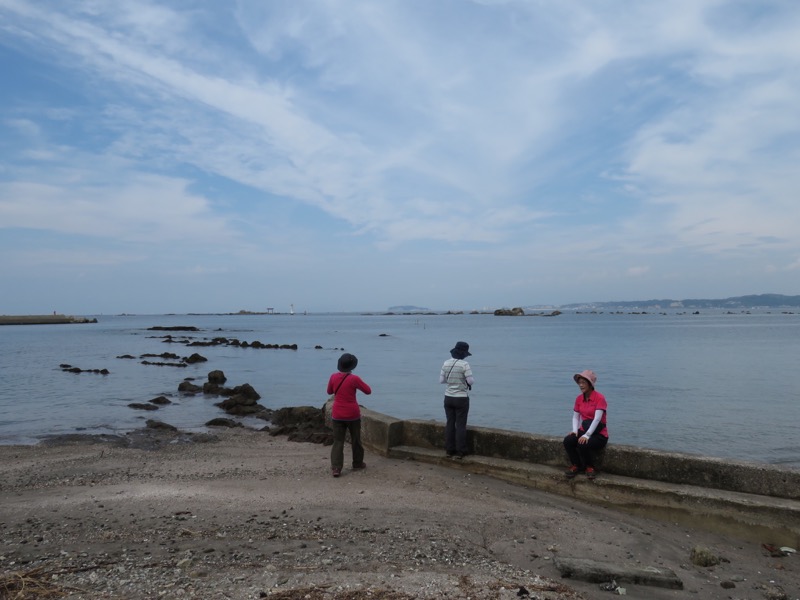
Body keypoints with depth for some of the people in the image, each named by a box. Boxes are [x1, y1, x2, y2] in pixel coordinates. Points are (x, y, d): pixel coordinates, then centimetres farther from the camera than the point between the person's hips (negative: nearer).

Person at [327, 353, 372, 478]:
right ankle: (358, 463, 32)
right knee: (356, 439, 17)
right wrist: (359, 383, 10)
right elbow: (368, 391, -4)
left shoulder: (334, 377, -4)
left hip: (337, 415, 2)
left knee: (338, 441, 5)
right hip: (352, 414, -2)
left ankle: (336, 468, -6)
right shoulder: (354, 379, -15)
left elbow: (329, 391, 13)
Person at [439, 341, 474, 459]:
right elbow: (471, 381, -14)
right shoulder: (464, 364, -16)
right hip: (461, 398, -5)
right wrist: (469, 379, 7)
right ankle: (460, 452, 7)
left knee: (450, 423, 12)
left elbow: (441, 380, 5)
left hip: (448, 397, 5)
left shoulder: (446, 363, -1)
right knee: (461, 425, 3)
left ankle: (449, 450, 16)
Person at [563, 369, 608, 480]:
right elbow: (575, 417, 6)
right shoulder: (579, 398, 5)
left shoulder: (600, 398, -15)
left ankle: (590, 467, -4)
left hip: (599, 434, -5)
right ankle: (576, 465, -1)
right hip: (584, 431, 6)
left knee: (583, 444, -34)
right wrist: (575, 431, -13)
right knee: (567, 441, -24)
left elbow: (597, 419, -23)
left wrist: (587, 435, -31)